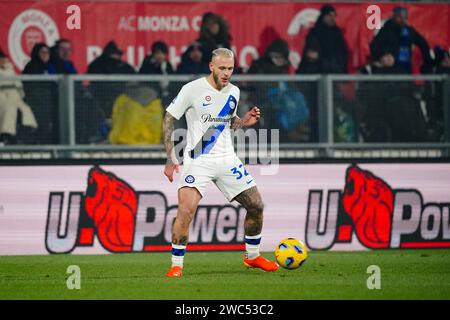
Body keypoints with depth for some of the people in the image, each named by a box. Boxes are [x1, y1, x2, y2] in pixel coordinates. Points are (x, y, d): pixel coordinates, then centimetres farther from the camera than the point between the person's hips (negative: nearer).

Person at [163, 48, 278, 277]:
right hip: (197, 160, -5)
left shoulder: (233, 92, 7)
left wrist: (245, 121, 0)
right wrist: (170, 158, -10)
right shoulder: (192, 89, -10)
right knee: (185, 210, -23)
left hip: (226, 159, 5)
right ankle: (176, 266, -12)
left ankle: (252, 256, 26)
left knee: (256, 206, 5)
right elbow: (168, 119, -4)